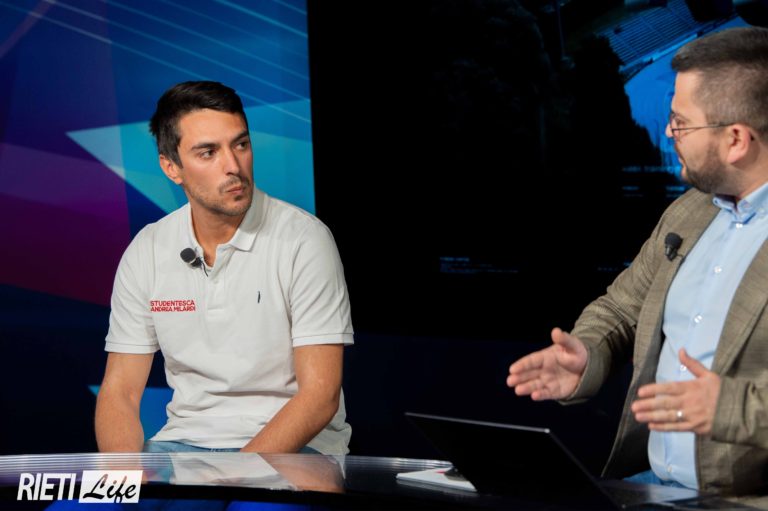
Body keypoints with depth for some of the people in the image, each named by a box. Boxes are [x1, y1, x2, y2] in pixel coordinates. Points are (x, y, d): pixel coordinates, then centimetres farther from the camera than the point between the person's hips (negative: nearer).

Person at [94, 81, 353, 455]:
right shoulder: (146, 251, 3)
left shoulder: (303, 240, -10)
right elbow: (120, 391, 4)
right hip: (185, 438, 4)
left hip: (292, 447, -4)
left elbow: (320, 395, -14)